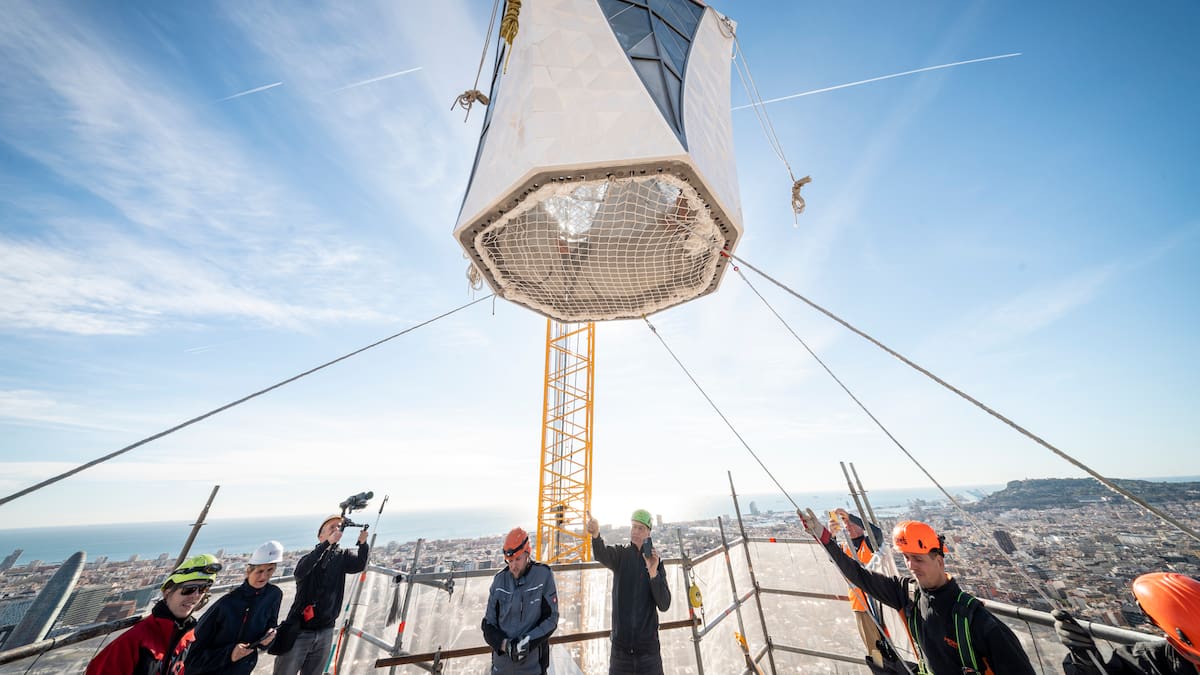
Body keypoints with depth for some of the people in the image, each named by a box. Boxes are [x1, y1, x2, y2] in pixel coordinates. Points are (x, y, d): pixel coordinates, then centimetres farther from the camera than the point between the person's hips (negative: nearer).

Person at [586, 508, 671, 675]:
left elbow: (664, 605, -7)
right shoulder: (620, 554, -6)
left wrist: (653, 573, -24)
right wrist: (596, 535, -51)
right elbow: (602, 555, -28)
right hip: (620, 644, 0)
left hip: (648, 645, 1)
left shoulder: (657, 562, -1)